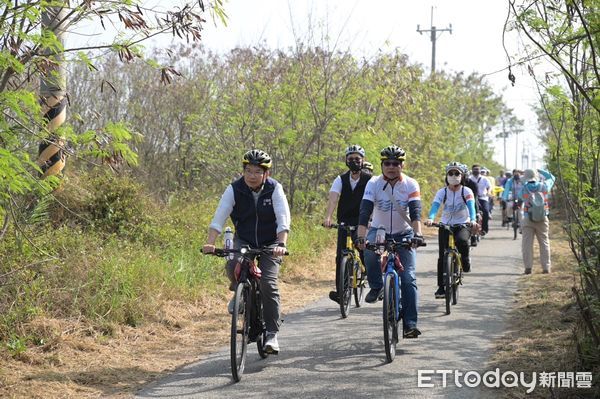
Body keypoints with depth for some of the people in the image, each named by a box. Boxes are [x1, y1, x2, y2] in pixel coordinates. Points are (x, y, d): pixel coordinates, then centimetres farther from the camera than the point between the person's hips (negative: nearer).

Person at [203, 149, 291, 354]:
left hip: (269, 243, -1)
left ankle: (272, 334, -9)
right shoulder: (234, 189, -14)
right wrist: (210, 243, -37)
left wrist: (281, 244, -43)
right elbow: (219, 218, -22)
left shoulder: (274, 189, -17)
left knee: (268, 282, -18)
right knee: (232, 266, -29)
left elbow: (283, 219, -27)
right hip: (243, 240, 1)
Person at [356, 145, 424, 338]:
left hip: (403, 234, 0)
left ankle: (410, 324, -11)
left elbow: (415, 212, -24)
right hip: (379, 230, 0)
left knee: (409, 279, -12)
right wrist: (361, 236, -37)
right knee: (369, 251, -35)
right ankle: (376, 287, -10)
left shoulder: (411, 185, -13)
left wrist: (417, 234, -41)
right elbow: (365, 211, -23)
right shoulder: (373, 183, -13)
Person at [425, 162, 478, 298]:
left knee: (462, 241, -35)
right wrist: (430, 218, -42)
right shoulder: (442, 192, -5)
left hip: (463, 225, -1)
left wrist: (473, 220, -44)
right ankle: (441, 287, 5)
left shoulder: (466, 191, -7)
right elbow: (435, 205, -21)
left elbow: (471, 206, -23)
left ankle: (465, 260, -4)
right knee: (442, 256, -5)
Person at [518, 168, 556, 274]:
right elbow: (552, 178, 16)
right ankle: (546, 267, 8)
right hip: (542, 219, 2)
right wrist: (540, 170, 22)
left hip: (528, 219, -2)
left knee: (527, 243, 2)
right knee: (544, 243, 9)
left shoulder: (523, 189, -8)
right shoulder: (543, 187, -3)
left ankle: (528, 266, -4)